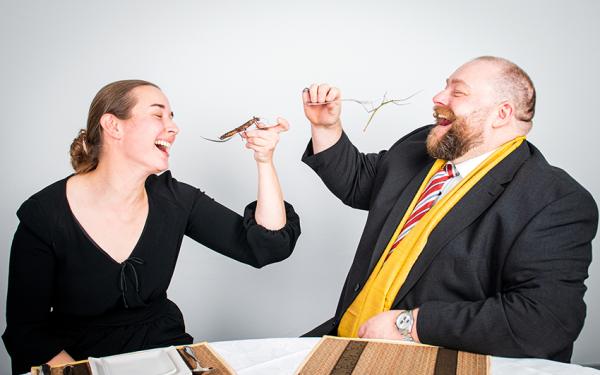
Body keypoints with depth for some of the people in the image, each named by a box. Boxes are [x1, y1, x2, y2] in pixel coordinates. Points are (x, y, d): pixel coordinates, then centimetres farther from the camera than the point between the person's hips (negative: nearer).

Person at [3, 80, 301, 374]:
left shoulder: (173, 199, -5)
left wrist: (264, 161, -16)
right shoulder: (44, 215, -12)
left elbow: (268, 245, -7)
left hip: (163, 349, 2)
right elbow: (26, 332, -8)